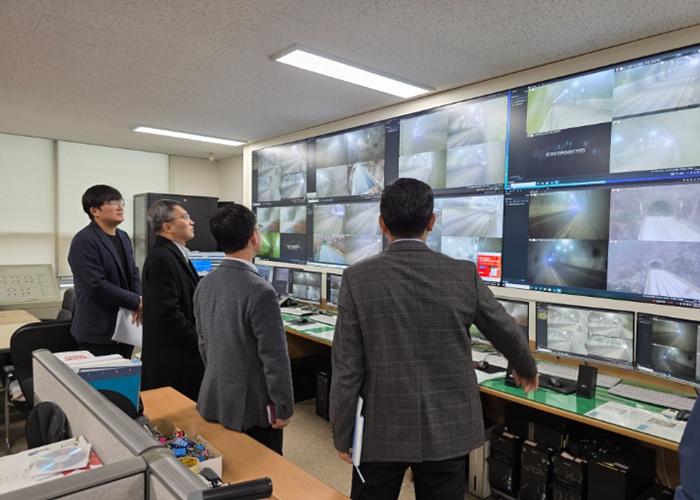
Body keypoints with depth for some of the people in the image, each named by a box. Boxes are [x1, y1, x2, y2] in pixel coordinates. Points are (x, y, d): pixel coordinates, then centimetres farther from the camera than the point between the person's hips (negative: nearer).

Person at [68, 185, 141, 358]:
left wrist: (139, 303, -7)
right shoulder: (84, 241, -15)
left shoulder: (123, 237, 12)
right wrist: (137, 302, -16)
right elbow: (97, 286, -23)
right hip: (99, 332, -8)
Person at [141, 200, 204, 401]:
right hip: (174, 356, -10)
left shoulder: (175, 254, 11)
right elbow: (167, 312, -26)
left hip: (183, 351, 10)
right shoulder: (162, 258, -20)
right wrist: (200, 343, -17)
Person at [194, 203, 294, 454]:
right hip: (251, 409, -7)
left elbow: (203, 342, 10)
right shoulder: (260, 291, -26)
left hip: (213, 401, 7)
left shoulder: (205, 284, -2)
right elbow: (275, 357, -21)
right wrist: (284, 408, -9)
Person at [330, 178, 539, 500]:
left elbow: (347, 368, -11)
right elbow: (508, 334, 7)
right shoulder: (464, 275, -8)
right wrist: (527, 371, 28)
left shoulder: (357, 278, -13)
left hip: (382, 432, -1)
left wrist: (342, 436, 2)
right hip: (448, 430, 2)